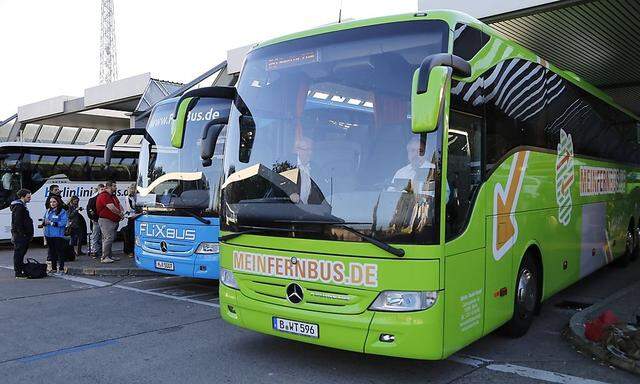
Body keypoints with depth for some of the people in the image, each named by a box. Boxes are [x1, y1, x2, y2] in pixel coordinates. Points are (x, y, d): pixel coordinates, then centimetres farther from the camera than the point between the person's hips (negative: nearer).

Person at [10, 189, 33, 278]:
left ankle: (20, 270, 22)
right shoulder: (18, 206, -14)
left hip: (23, 235, 10)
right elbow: (17, 222, -20)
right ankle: (18, 273, -2)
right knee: (18, 253, -5)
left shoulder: (22, 206, 19)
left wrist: (29, 234, 20)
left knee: (21, 253, 15)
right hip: (20, 235, -10)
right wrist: (22, 233, -20)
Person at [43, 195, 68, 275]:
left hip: (58, 235, -7)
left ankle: (61, 269, 1)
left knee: (60, 252, -4)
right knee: (52, 252, 13)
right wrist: (44, 222, -4)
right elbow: (44, 221, 20)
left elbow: (64, 222, -16)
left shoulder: (62, 211, -7)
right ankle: (53, 268, 21)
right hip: (48, 234, 7)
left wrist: (51, 223, -17)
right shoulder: (48, 211, 14)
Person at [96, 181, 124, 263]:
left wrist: (122, 212, -1)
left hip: (114, 220, 10)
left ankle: (110, 256, 20)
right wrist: (120, 213, -12)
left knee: (111, 238, 13)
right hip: (106, 220, -10)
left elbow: (119, 205, 19)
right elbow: (111, 208, -22)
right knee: (108, 238, -14)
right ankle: (104, 257, -11)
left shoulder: (113, 196, 18)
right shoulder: (104, 196, -14)